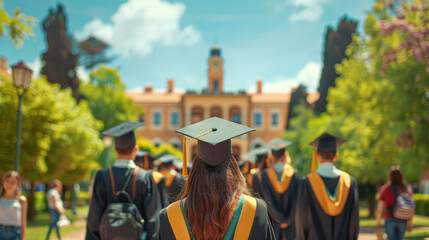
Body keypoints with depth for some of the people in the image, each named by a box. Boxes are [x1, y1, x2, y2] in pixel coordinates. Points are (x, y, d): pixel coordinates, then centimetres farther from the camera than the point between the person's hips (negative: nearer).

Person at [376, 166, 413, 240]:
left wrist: (378, 221, 6)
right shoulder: (408, 190, -1)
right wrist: (410, 223, 10)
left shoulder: (385, 189, -6)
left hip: (390, 220, -2)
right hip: (403, 221, 3)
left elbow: (380, 208, -5)